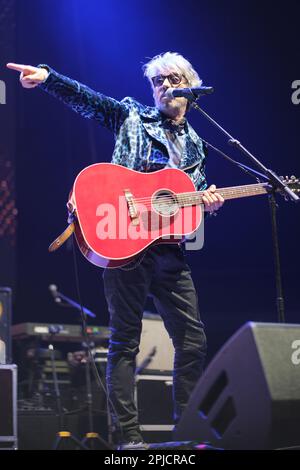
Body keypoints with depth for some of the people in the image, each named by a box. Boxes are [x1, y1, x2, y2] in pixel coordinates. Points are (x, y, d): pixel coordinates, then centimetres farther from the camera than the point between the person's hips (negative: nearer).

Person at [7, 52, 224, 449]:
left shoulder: (195, 144, 19)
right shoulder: (132, 118, 8)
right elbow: (85, 100, -6)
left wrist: (208, 202, 0)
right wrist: (46, 77, -21)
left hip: (169, 249, 5)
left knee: (193, 339, 3)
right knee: (125, 339, -3)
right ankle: (127, 436, 0)